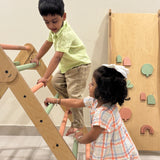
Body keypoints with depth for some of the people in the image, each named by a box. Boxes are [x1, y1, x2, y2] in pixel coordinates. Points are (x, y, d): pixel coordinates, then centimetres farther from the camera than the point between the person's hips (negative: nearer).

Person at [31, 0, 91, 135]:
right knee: (56, 82, 14)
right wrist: (37, 58, 25)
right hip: (67, 66, 10)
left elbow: (57, 57, -36)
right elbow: (48, 43, 16)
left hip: (79, 65, -9)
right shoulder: (55, 29, -2)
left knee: (74, 94, -10)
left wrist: (45, 77, -37)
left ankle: (78, 125, 2)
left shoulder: (66, 34, -31)